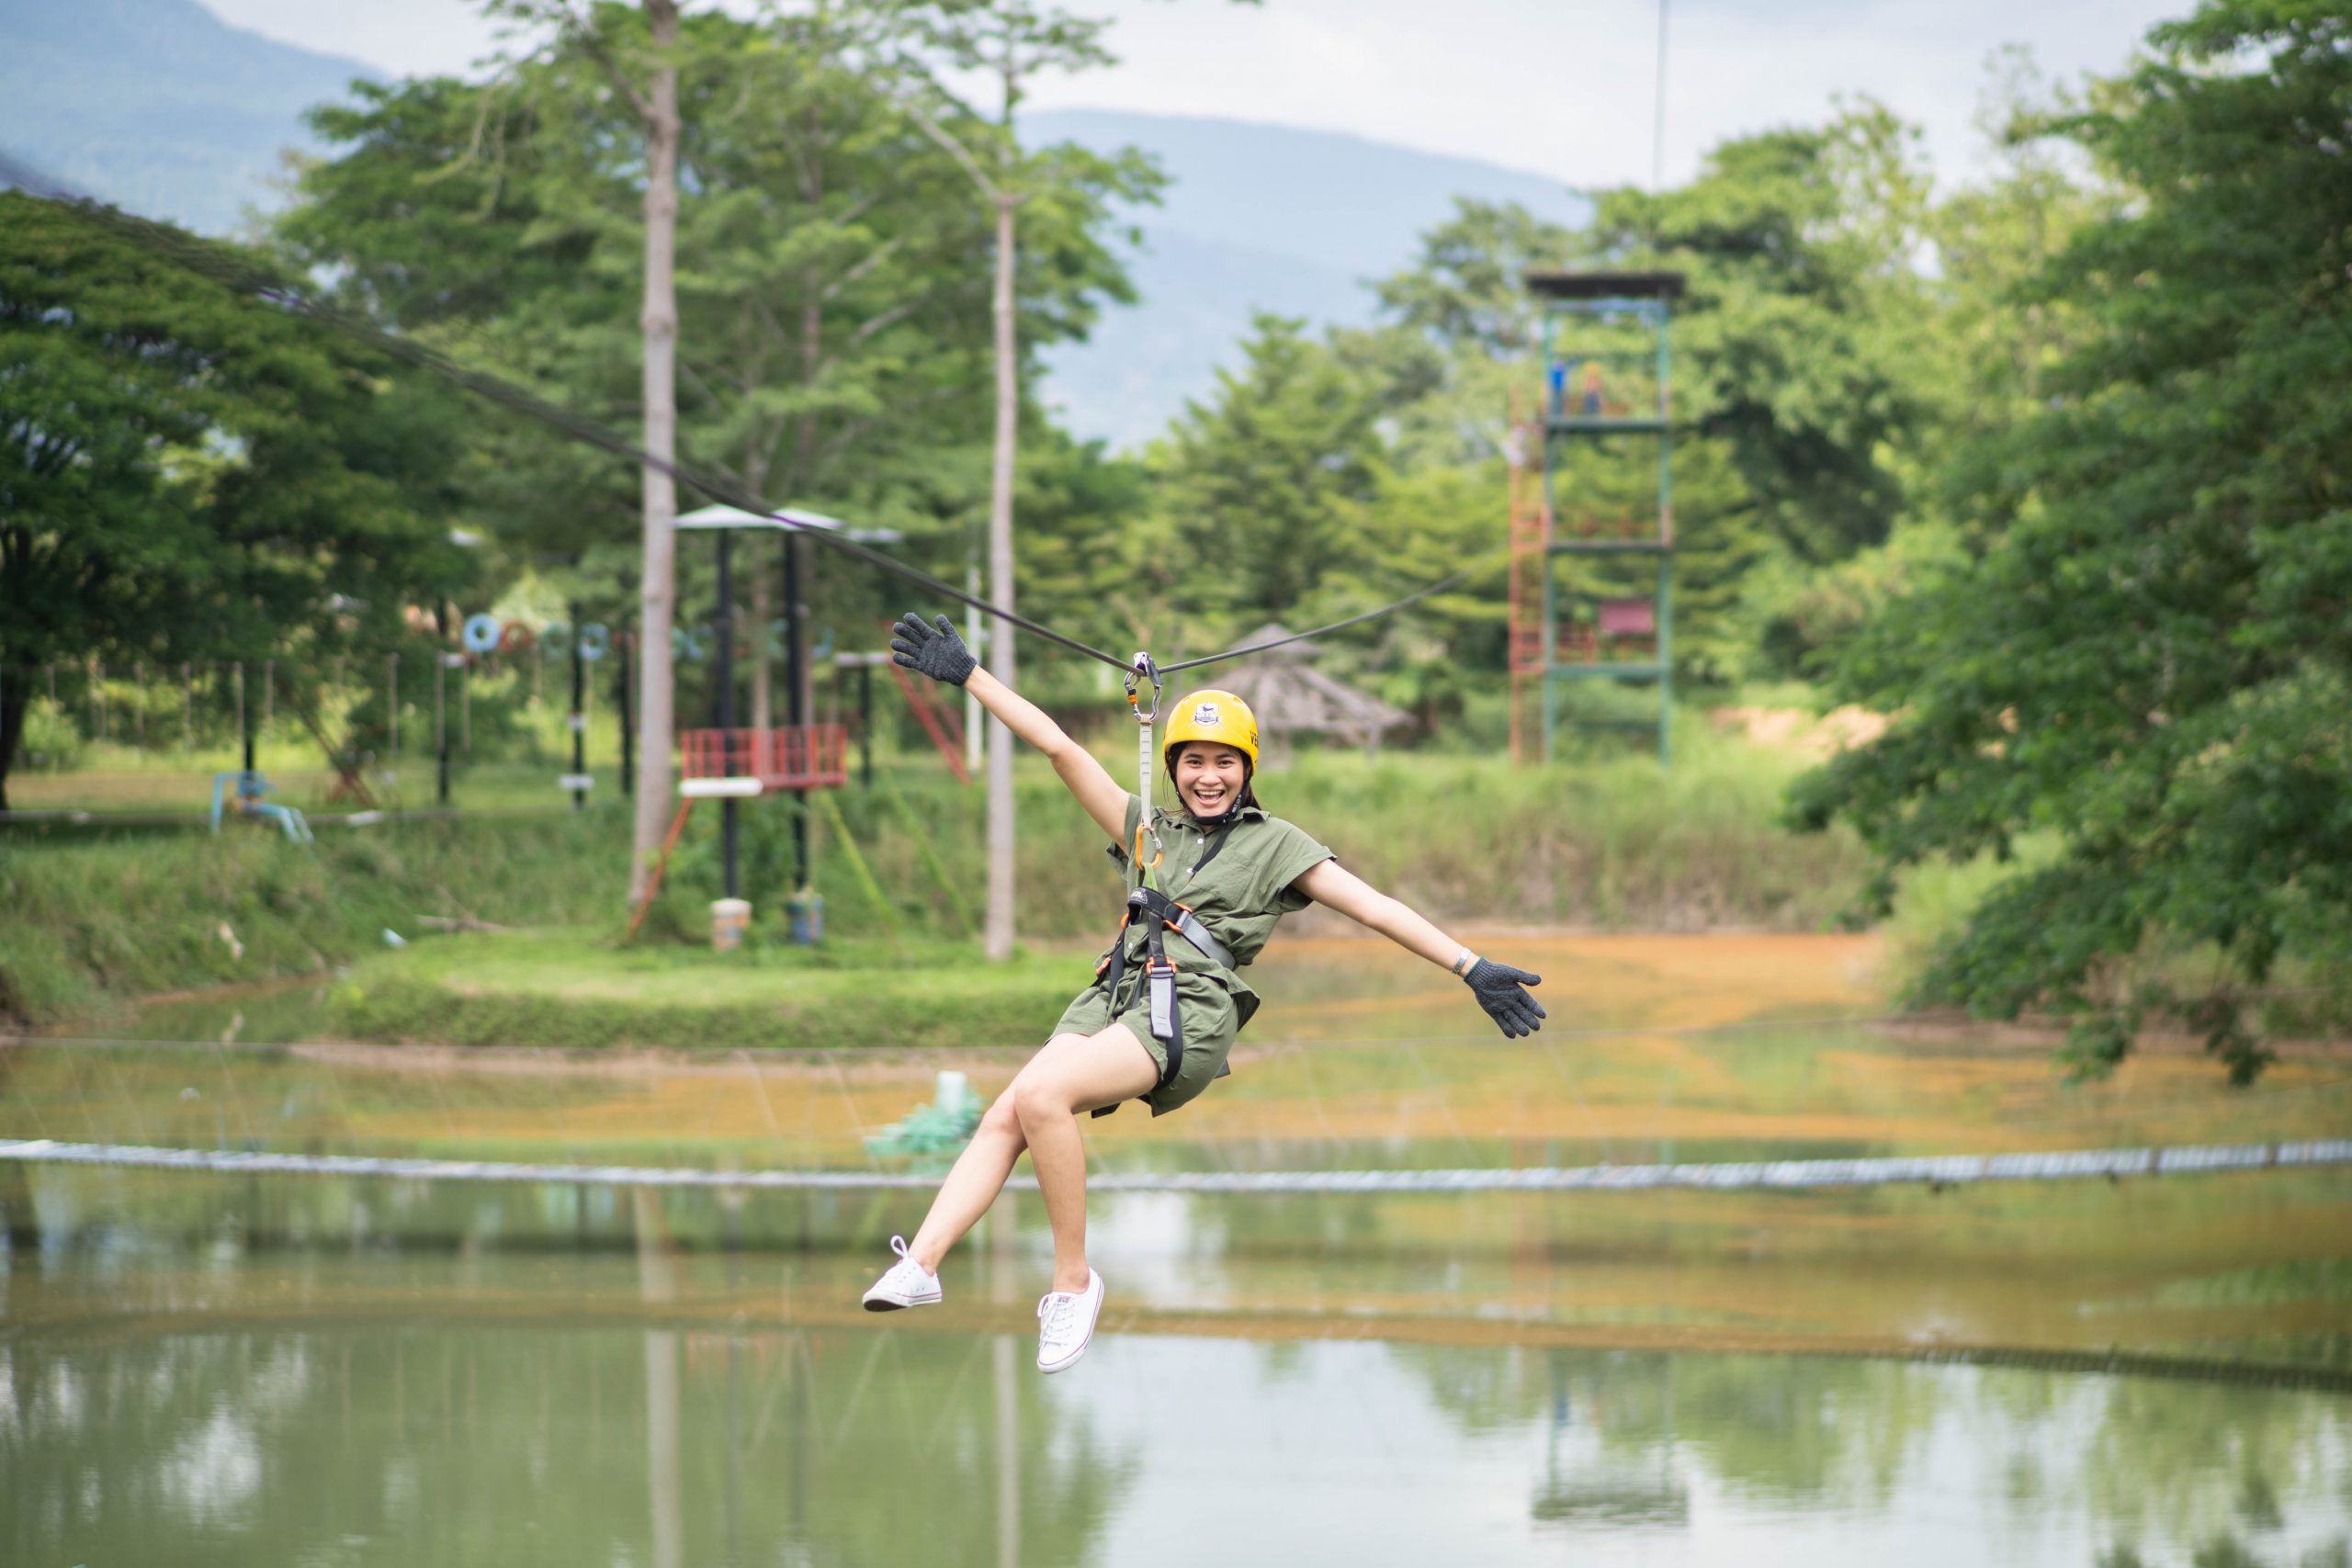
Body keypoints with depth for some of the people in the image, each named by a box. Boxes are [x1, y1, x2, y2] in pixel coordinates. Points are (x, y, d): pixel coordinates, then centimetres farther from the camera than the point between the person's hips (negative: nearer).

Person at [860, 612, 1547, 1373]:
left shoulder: (1276, 845, 12)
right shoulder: (1148, 830, 24)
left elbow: (1378, 909, 7)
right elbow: (1059, 747, 22)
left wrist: (1474, 969, -1)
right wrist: (967, 675, 22)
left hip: (1191, 1011, -5)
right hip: (1114, 996, 5)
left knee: (1042, 1095, -29)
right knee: (1004, 1119, -19)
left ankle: (1073, 1281, -22)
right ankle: (919, 1264, -31)